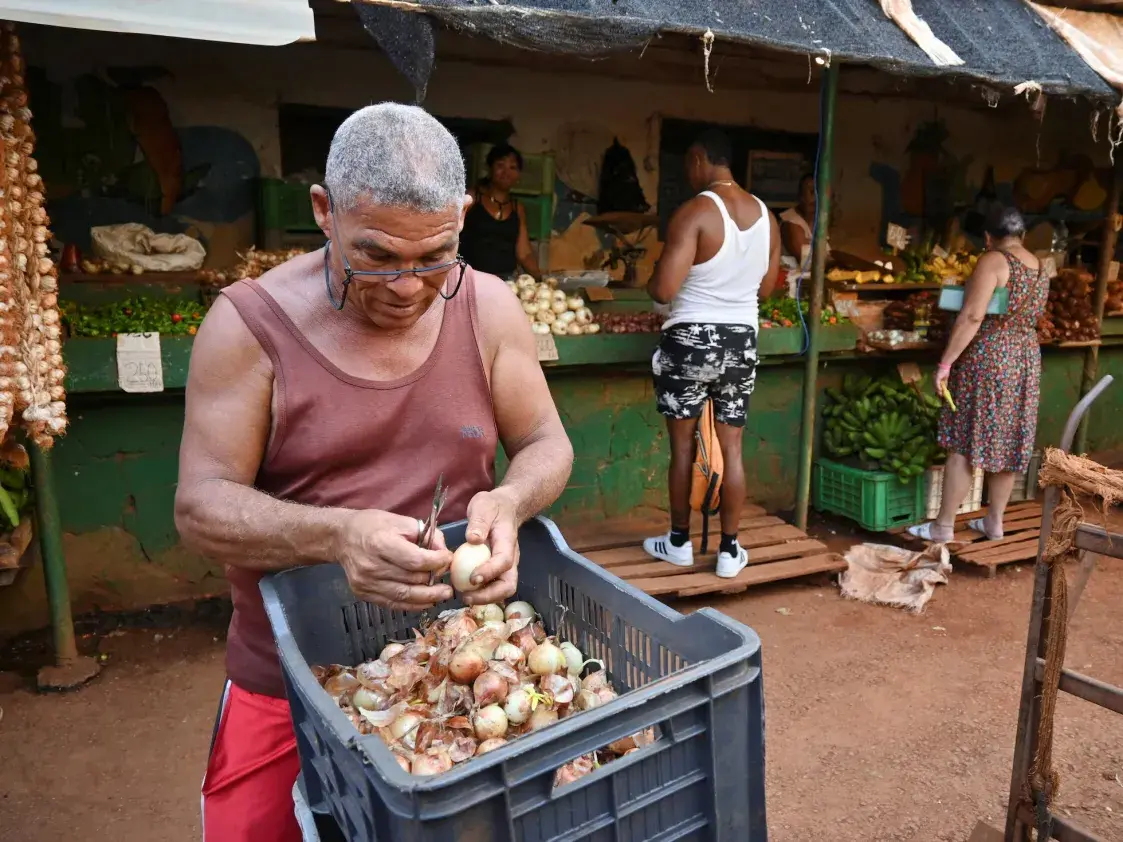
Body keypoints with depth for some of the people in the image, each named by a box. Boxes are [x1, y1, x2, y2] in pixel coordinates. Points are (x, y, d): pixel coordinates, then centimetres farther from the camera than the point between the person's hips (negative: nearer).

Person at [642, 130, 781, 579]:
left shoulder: (694, 212, -14)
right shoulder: (765, 214, 5)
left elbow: (663, 290, -20)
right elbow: (765, 289, 14)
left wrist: (650, 281, 2)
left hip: (691, 339, -5)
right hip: (741, 341, 5)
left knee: (683, 445, 10)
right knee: (732, 447, 11)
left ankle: (679, 542, 23)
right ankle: (729, 550, 18)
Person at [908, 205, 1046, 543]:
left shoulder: (993, 261, -13)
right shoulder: (1039, 268, 11)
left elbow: (973, 316, -22)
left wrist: (945, 364, -21)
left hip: (988, 359, -8)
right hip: (1027, 359, 8)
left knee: (964, 444, -2)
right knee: (1008, 444, 14)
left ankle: (944, 526, 4)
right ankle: (994, 522, 23)